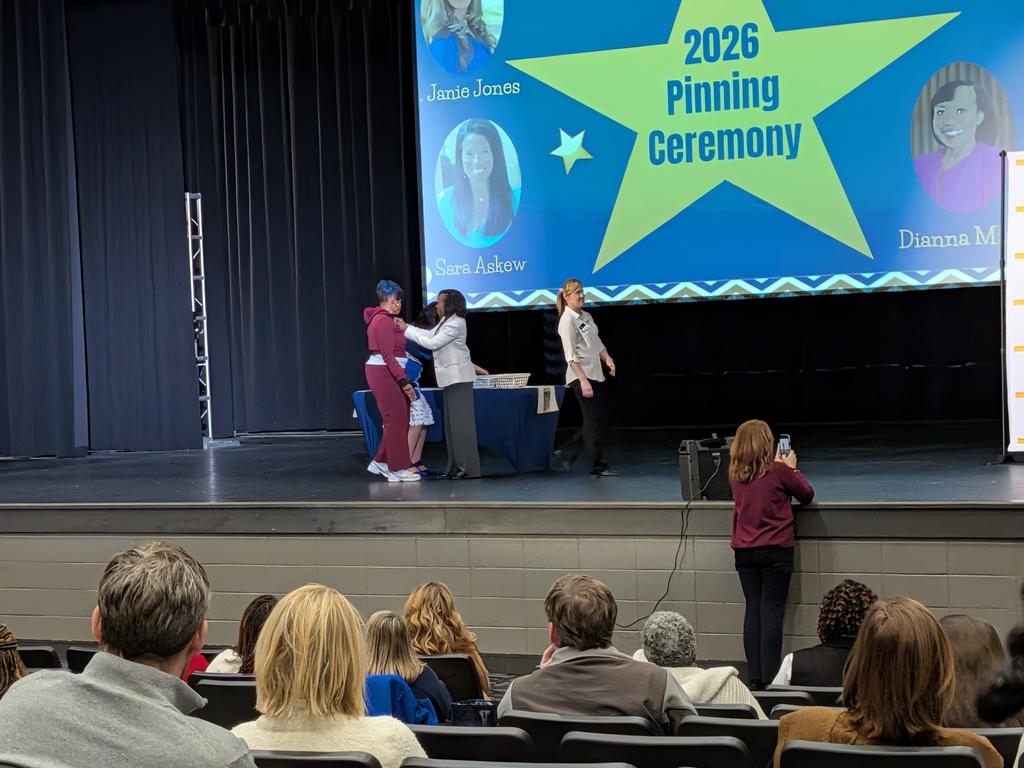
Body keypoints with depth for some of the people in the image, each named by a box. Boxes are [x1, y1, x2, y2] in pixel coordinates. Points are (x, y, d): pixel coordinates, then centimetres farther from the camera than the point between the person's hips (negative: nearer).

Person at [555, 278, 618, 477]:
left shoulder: (586, 316, 14)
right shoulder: (567, 321, -12)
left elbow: (597, 343, 20)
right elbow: (571, 356, -18)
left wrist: (607, 359, 0)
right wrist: (583, 380, -24)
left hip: (596, 375, 9)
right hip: (581, 376, -9)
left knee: (596, 418, 11)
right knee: (594, 420, -6)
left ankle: (569, 451, 23)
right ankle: (597, 465, -1)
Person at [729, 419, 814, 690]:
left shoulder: (735, 474, 4)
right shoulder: (778, 471, -11)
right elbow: (807, 494, 4)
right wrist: (791, 468, 16)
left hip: (744, 552, 5)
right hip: (775, 550, -4)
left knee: (752, 611, 8)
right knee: (772, 612, -2)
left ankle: (755, 678, 8)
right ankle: (769, 679, -4)